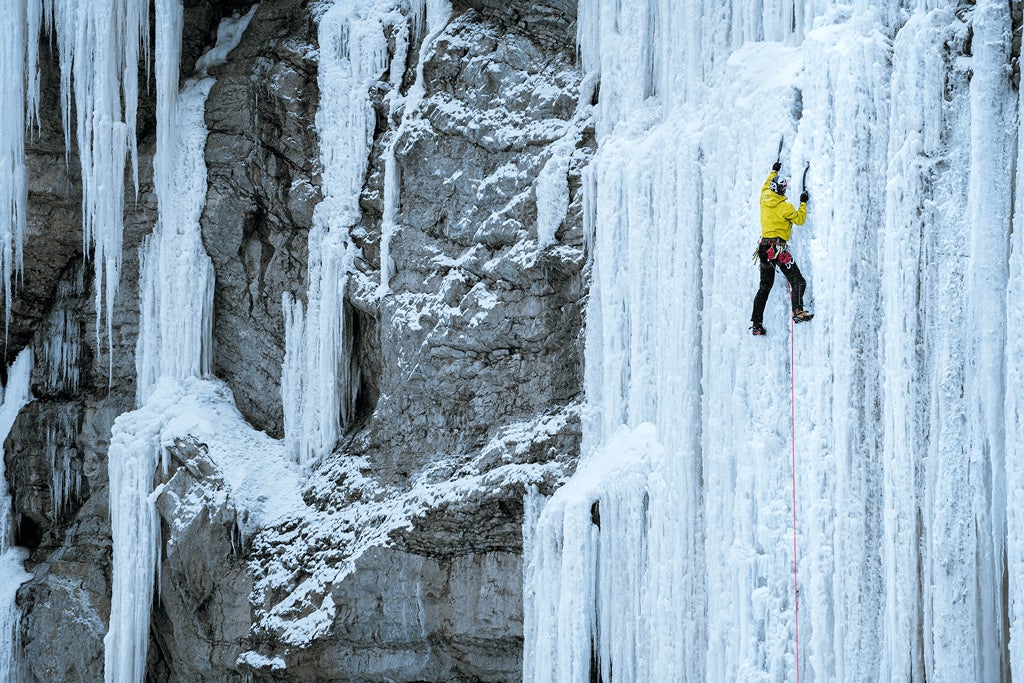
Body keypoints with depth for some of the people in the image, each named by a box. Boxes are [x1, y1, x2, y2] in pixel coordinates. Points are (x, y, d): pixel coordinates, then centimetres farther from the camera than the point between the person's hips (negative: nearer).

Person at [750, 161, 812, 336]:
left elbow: (766, 187, 29)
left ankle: (756, 323, 12)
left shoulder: (764, 200, 7)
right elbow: (800, 219, 0)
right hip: (779, 248, -7)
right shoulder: (785, 207, -11)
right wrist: (803, 203, 12)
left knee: (764, 287, 14)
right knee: (797, 281, -7)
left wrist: (774, 172, 43)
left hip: (764, 249, 7)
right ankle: (798, 311, -29)